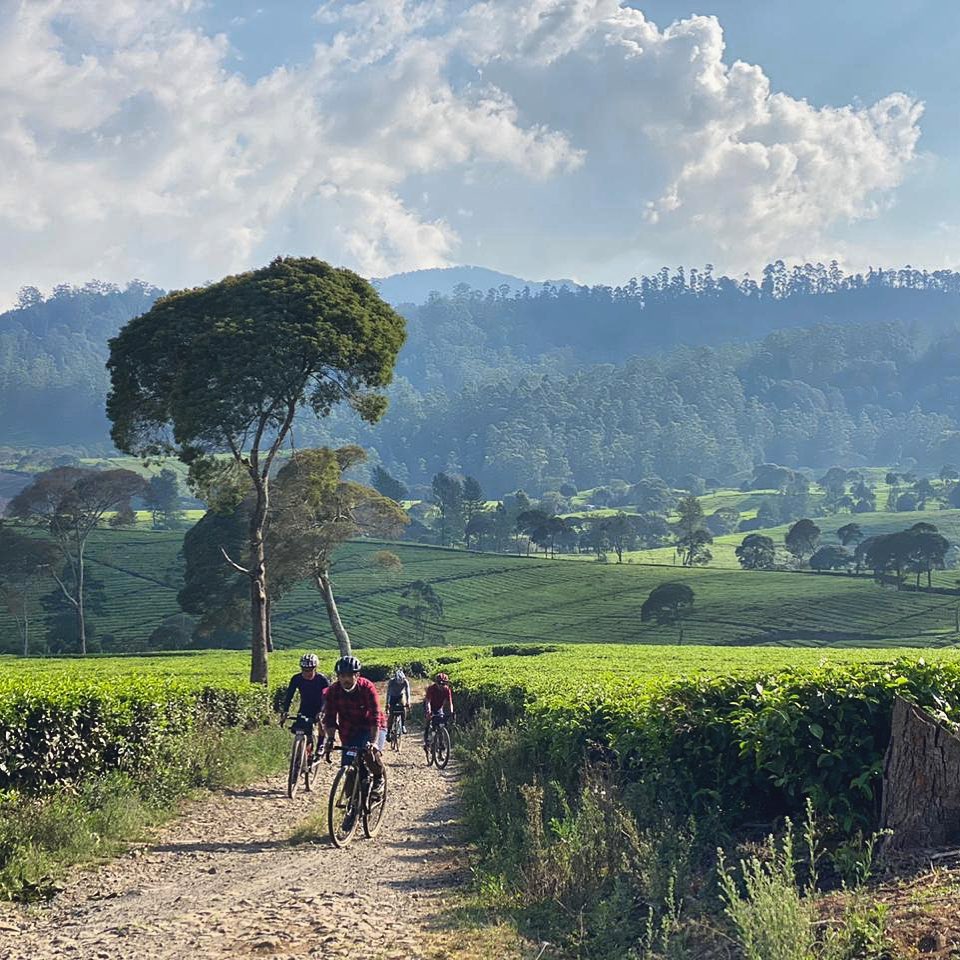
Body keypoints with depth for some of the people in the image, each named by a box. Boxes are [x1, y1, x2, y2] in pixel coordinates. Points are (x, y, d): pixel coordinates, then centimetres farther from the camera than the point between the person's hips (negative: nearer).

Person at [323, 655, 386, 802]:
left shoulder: (367, 688, -25)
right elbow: (330, 718, -15)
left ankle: (378, 780, -2)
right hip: (350, 731, 3)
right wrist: (330, 740, -30)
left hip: (373, 728, -3)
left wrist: (374, 741, -42)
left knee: (371, 752, -30)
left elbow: (375, 717, -31)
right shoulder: (333, 691, -16)